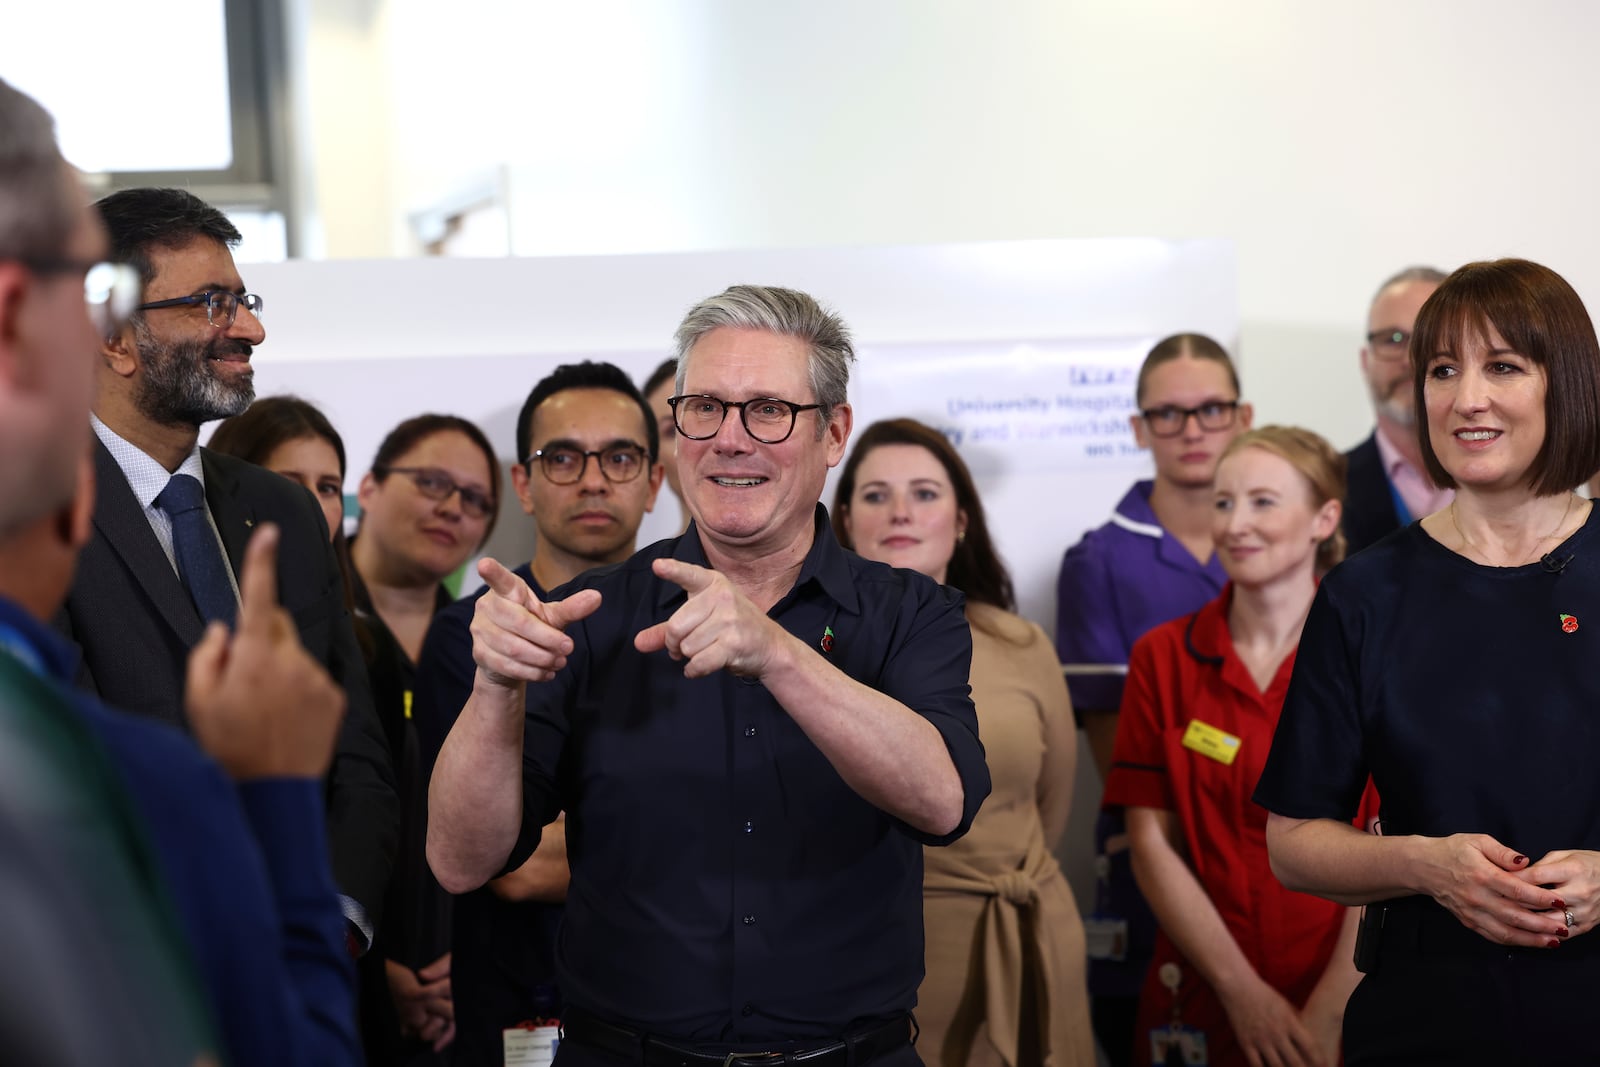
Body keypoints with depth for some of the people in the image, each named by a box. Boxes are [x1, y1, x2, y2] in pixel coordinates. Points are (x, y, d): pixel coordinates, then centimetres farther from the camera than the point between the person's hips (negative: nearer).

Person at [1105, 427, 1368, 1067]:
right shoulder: (1162, 658, 0)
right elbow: (1151, 842, -3)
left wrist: (1327, 1014, -14)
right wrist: (1243, 991, -10)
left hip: (1350, 1007, -1)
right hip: (1203, 1004, 1)